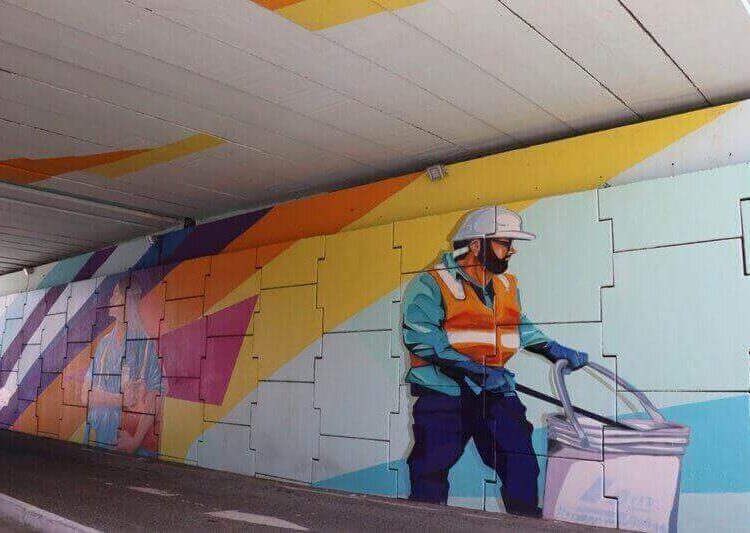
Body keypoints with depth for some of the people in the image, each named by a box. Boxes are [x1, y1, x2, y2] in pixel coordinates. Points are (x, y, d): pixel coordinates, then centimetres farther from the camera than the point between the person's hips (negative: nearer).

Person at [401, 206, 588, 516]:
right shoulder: (431, 285, -9)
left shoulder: (507, 286, 14)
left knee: (521, 465, 3)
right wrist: (475, 371, -25)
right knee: (431, 470, 1)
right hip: (444, 394, -5)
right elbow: (420, 338, -20)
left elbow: (519, 327, 29)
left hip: (495, 392, 6)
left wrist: (554, 350, 16)